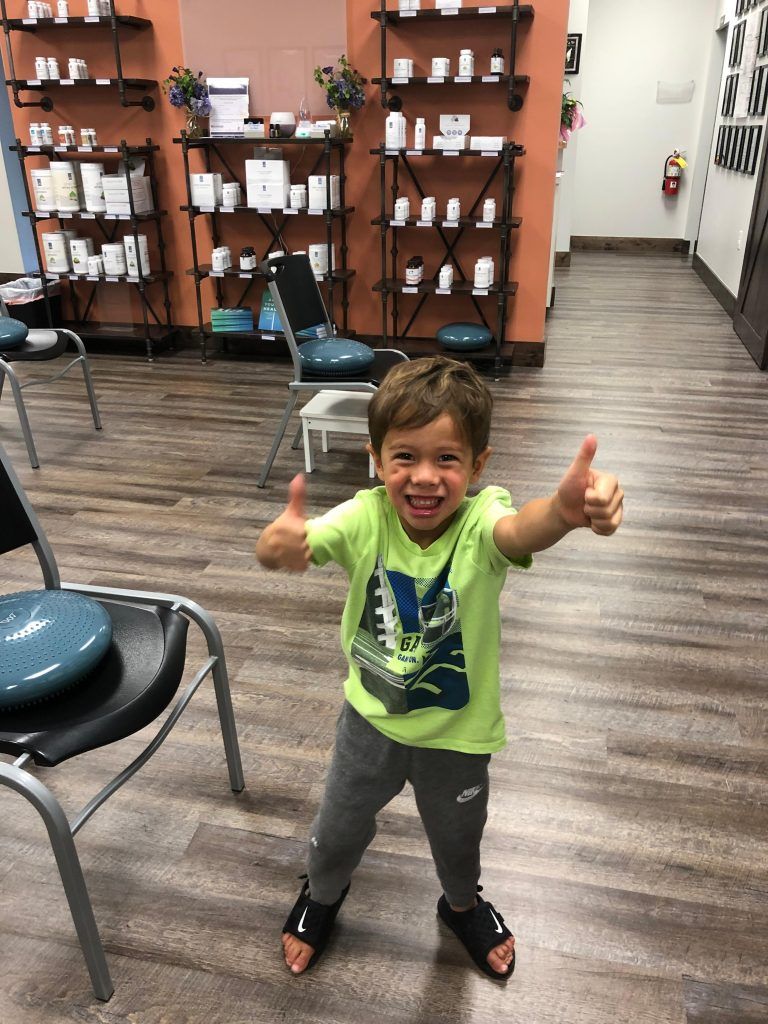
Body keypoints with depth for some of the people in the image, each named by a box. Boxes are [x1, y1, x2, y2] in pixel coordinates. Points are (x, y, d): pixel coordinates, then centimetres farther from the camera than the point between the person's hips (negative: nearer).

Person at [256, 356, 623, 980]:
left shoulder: (480, 520, -28)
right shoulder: (366, 518, -23)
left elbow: (522, 532, -51)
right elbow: (290, 546, -39)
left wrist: (566, 509, -75)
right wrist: (281, 543, -64)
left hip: (457, 734, 0)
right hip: (370, 719, 1)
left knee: (457, 841, 26)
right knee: (339, 830, 25)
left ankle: (462, 905, 62)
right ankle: (323, 894, 60)